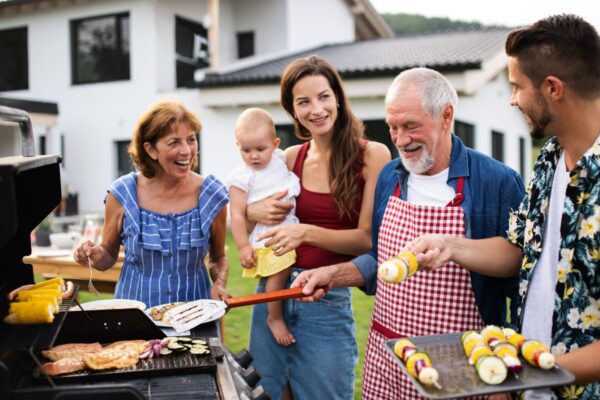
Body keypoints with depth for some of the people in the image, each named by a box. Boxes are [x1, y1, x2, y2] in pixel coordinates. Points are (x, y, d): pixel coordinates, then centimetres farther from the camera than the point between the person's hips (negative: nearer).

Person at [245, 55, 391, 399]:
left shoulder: (372, 156, -8)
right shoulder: (290, 158, 4)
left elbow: (369, 239, -12)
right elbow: (242, 204, 16)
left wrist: (307, 233, -25)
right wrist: (255, 211, -7)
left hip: (328, 300, -4)